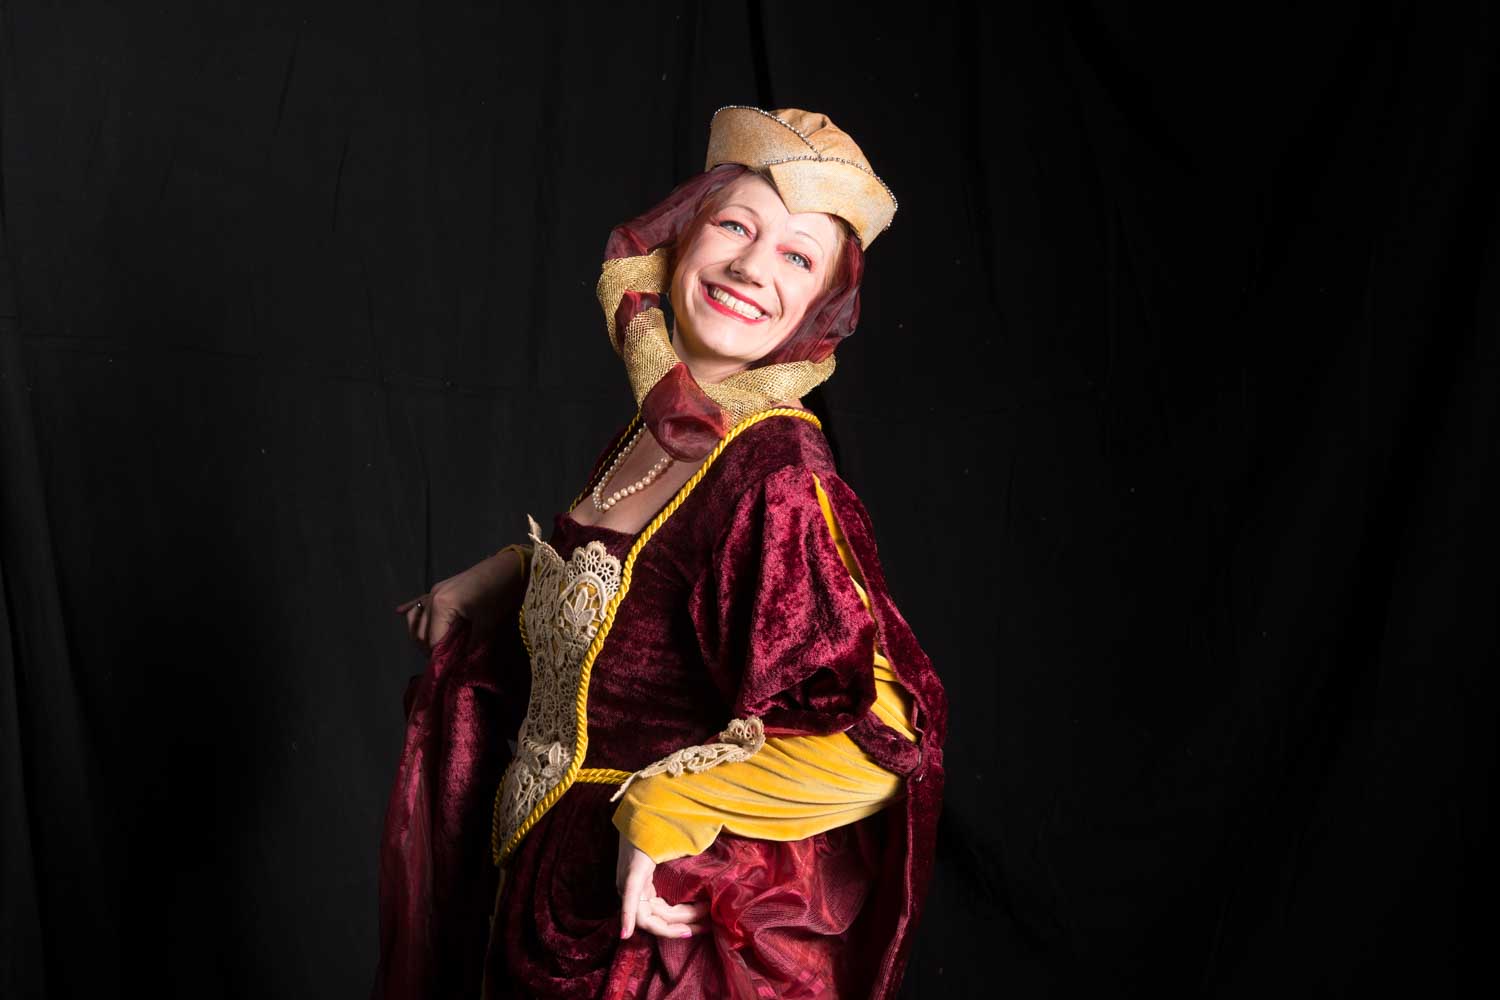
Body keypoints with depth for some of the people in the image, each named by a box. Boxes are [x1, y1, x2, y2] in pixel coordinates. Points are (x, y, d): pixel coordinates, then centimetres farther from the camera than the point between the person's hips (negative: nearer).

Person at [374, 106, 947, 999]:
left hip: (658, 914, -7)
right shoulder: (656, 435, -2)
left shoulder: (777, 474, -24)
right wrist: (496, 580, 12)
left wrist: (665, 809, -26)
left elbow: (881, 735, -30)